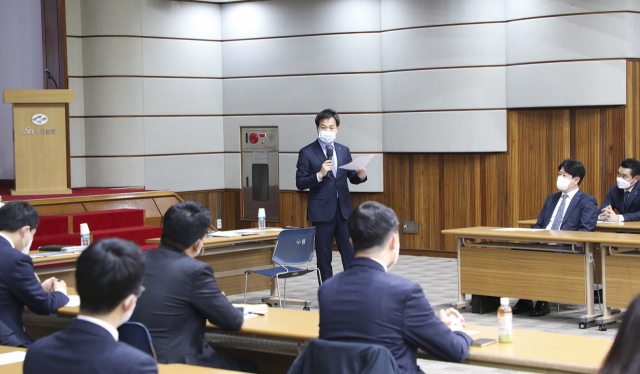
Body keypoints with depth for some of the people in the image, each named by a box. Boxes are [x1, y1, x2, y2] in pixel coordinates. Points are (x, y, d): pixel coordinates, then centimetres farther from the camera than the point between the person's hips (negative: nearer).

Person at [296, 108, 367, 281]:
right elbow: (300, 183, -6)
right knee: (324, 257, 3)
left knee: (350, 254, 1)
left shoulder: (344, 150, 11)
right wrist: (319, 175, -21)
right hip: (322, 212, -4)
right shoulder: (307, 153, -2)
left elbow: (351, 177, 16)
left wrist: (360, 176, -7)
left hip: (344, 210, 4)